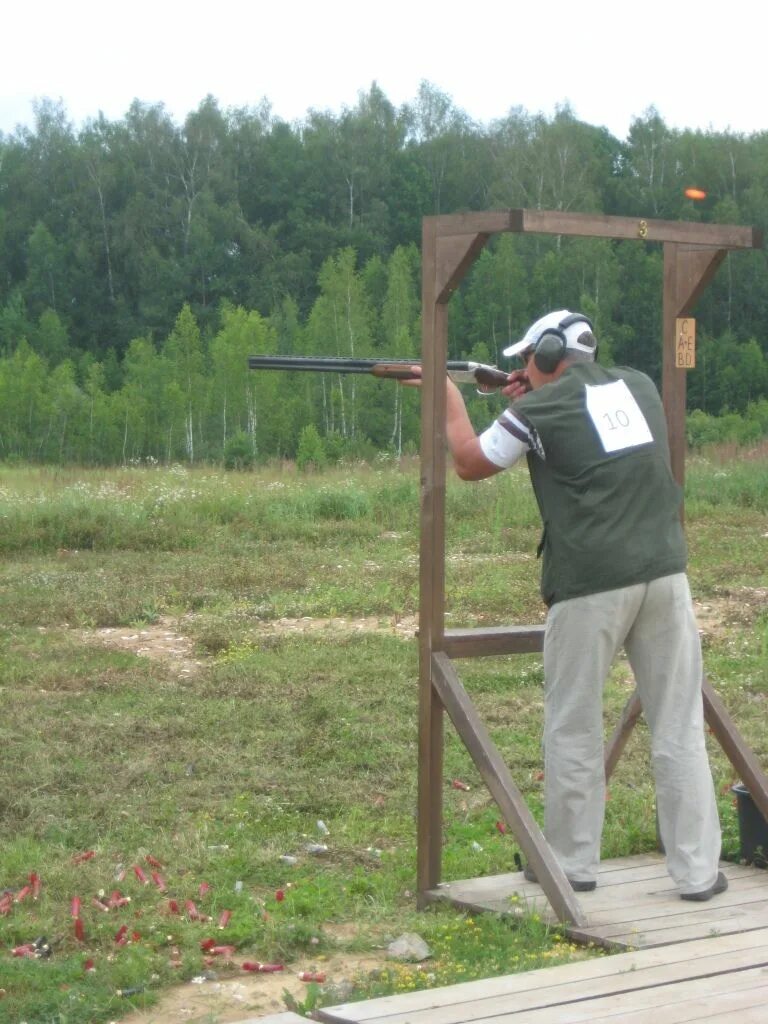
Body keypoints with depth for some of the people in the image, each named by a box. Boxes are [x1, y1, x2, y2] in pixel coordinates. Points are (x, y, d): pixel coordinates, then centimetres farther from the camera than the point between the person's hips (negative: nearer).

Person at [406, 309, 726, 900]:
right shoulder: (640, 387, 12)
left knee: (573, 730, 10)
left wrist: (451, 398, 28)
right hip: (665, 574, 4)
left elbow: (470, 464, 14)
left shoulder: (538, 413, -1)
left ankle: (572, 862, 19)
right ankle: (698, 870, 7)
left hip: (591, 585, -4)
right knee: (680, 728, 6)